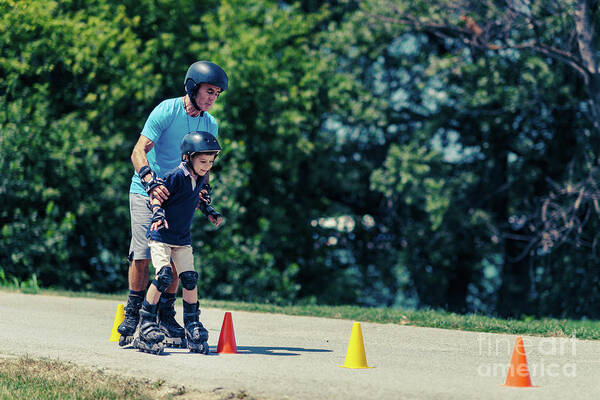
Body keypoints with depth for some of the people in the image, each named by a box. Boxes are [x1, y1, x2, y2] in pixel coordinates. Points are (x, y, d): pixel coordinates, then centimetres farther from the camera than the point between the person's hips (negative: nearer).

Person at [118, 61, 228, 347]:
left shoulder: (210, 124, 4)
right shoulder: (167, 111, -14)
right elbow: (139, 151, -20)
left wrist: (204, 188, -6)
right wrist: (151, 180, -37)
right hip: (146, 192, -5)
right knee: (142, 255, -8)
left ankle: (166, 316, 12)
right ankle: (133, 314, 7)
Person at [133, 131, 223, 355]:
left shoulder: (199, 177, 5)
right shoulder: (176, 176, -18)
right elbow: (156, 197, -13)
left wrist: (210, 212, 16)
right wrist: (158, 215, -30)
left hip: (182, 239, 7)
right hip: (161, 235, -7)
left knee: (190, 278, -1)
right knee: (164, 277, -19)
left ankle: (192, 327, 9)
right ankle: (146, 323, -9)